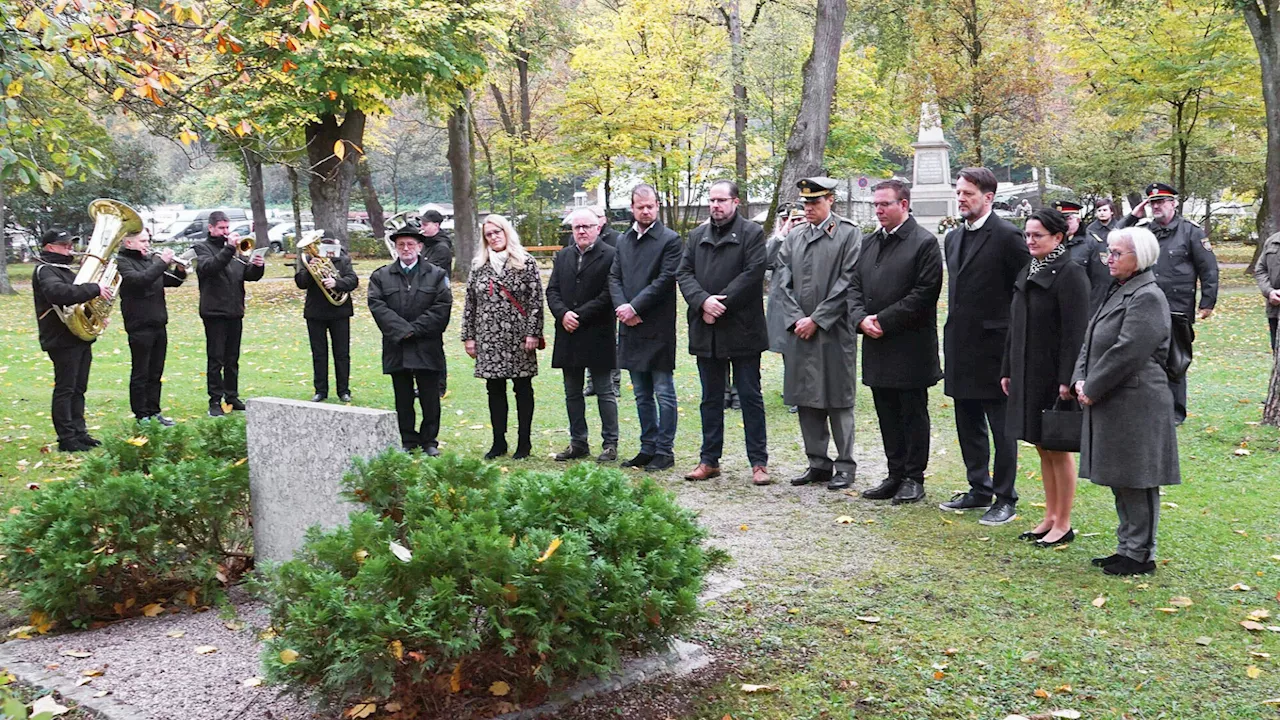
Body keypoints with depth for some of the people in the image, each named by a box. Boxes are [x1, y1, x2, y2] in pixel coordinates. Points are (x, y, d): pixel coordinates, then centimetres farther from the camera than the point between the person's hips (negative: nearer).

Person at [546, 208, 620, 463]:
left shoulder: (610, 256, -7)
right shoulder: (562, 256, 13)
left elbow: (608, 294, -14)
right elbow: (552, 290, 8)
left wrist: (580, 316, -16)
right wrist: (563, 313, -10)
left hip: (598, 335, -6)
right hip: (569, 335, 6)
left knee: (604, 392, 2)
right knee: (572, 393, 11)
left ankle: (610, 444, 8)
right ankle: (578, 443, 20)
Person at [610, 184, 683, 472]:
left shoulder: (670, 240, -6)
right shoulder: (624, 240, 14)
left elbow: (665, 280, -13)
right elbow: (614, 277, 10)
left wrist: (634, 308, -15)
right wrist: (622, 307, -8)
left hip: (658, 328, -7)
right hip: (631, 328, 7)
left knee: (664, 393, 0)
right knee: (642, 394, 14)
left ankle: (664, 451, 6)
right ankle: (648, 448, 23)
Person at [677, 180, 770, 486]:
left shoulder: (752, 232, -2)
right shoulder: (698, 235, 13)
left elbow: (753, 273, -13)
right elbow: (684, 273, 5)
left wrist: (722, 304, -16)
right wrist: (703, 301, -13)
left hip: (742, 330, -5)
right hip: (706, 331, 5)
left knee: (750, 397, 3)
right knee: (711, 399, 12)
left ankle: (759, 462, 9)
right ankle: (709, 460, 21)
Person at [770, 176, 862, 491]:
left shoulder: (849, 234, -2)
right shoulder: (794, 237, 12)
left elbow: (847, 283, -9)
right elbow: (781, 281, 8)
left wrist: (816, 319, -12)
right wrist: (796, 319, -5)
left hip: (834, 332, -5)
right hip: (798, 331, 5)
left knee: (838, 400, 0)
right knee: (806, 400, 9)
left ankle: (845, 466, 10)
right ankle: (818, 464, 19)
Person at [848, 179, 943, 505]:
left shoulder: (924, 243, -8)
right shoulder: (869, 243, 14)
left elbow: (924, 293, -15)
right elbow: (855, 286, 14)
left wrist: (884, 320, -16)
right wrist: (860, 318, -5)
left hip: (910, 346, -7)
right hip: (877, 345, 7)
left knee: (913, 413, 3)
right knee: (887, 415, 12)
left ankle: (914, 478, 11)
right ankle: (896, 475, 21)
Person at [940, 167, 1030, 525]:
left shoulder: (1006, 236, -12)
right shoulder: (953, 238, 13)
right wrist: (954, 331, 14)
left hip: (994, 344, -8)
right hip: (961, 345, 8)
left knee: (1001, 426, 1)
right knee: (968, 425, 15)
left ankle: (1005, 499, 10)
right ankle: (979, 491, 27)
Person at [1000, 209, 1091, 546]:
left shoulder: (1071, 274, -12)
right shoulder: (1028, 274, 13)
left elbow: (1075, 332, -17)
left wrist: (1067, 379, -21)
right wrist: (1007, 370, 15)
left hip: (1053, 376, -8)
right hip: (1027, 374, 8)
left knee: (1057, 449, 1)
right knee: (1042, 448, 14)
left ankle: (1063, 524, 11)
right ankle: (1050, 516, 24)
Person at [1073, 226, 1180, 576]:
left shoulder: (1147, 298, -15)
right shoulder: (1118, 292, 16)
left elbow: (1127, 352, -21)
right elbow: (1090, 342, 16)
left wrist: (1092, 389, -15)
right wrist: (1081, 380, 2)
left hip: (1136, 404, -10)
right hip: (1110, 404, 10)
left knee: (1136, 481, -2)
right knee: (1119, 480, 16)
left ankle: (1141, 554, 8)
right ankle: (1127, 546, 26)